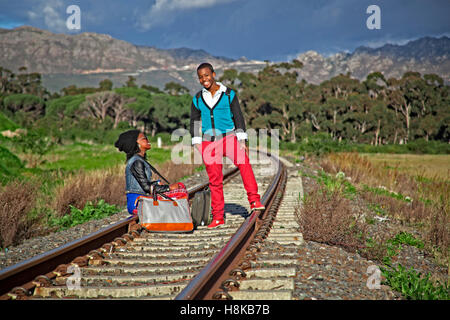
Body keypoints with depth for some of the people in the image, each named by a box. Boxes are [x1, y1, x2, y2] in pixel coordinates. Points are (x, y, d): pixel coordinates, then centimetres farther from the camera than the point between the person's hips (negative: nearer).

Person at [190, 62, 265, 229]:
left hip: (228, 137, -2)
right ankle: (218, 217, 10)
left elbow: (238, 117, 1)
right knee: (215, 180, 1)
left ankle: (254, 201, -34)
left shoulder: (229, 94, 1)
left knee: (243, 161, -30)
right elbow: (194, 122, 15)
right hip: (208, 141, 2)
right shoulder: (198, 99, 8)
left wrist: (242, 140, -7)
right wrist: (197, 145, 5)